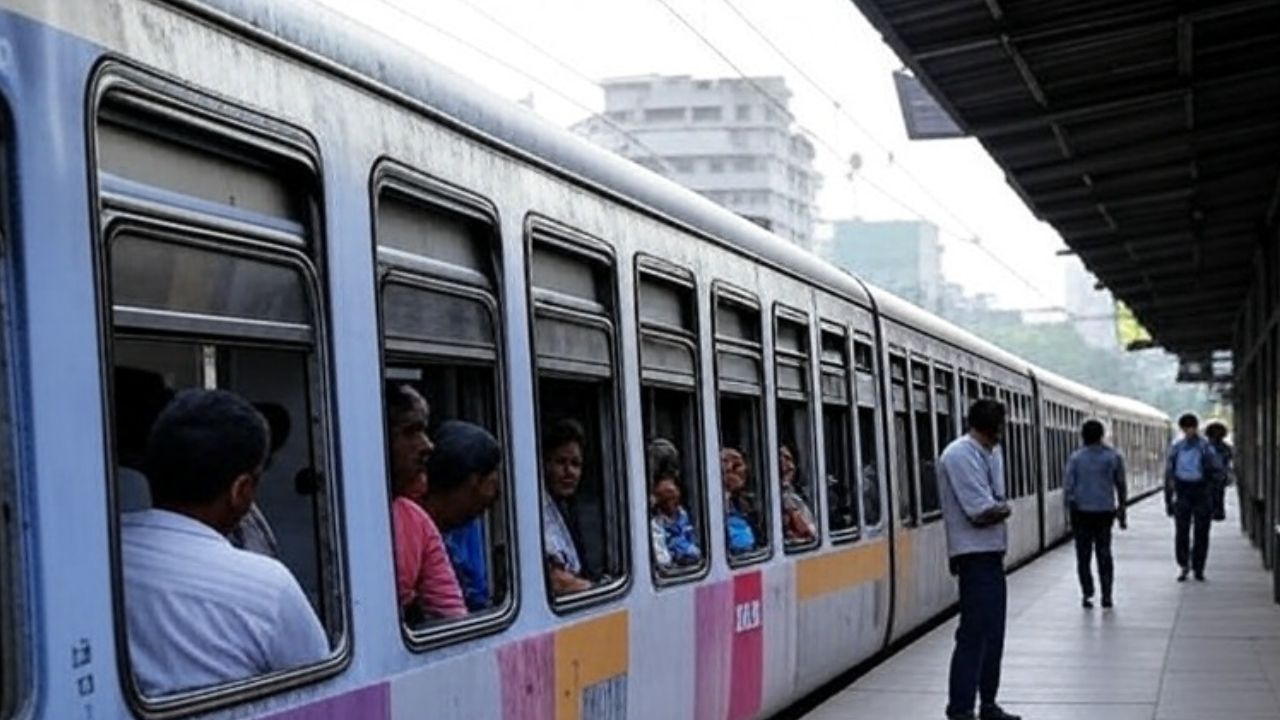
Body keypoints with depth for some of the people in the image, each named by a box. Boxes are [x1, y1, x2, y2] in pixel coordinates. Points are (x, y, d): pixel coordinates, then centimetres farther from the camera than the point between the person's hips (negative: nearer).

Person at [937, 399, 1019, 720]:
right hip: (975, 555, -10)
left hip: (992, 552, 10)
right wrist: (1003, 510, -3)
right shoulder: (960, 455, -17)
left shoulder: (991, 453, 13)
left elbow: (998, 506, 13)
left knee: (993, 632, 15)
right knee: (974, 633, -10)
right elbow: (984, 512, -21)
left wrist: (995, 510, -5)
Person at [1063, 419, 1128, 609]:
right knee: (1104, 553, 11)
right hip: (1105, 511, 2)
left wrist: (1070, 508, 2)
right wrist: (1121, 511, 15)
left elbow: (1068, 486, -7)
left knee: (1083, 554, 6)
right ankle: (1106, 595, 7)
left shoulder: (1075, 458, -5)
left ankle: (1087, 594, 1)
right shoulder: (1114, 457, 1)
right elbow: (1121, 486, 6)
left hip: (1082, 511, -2)